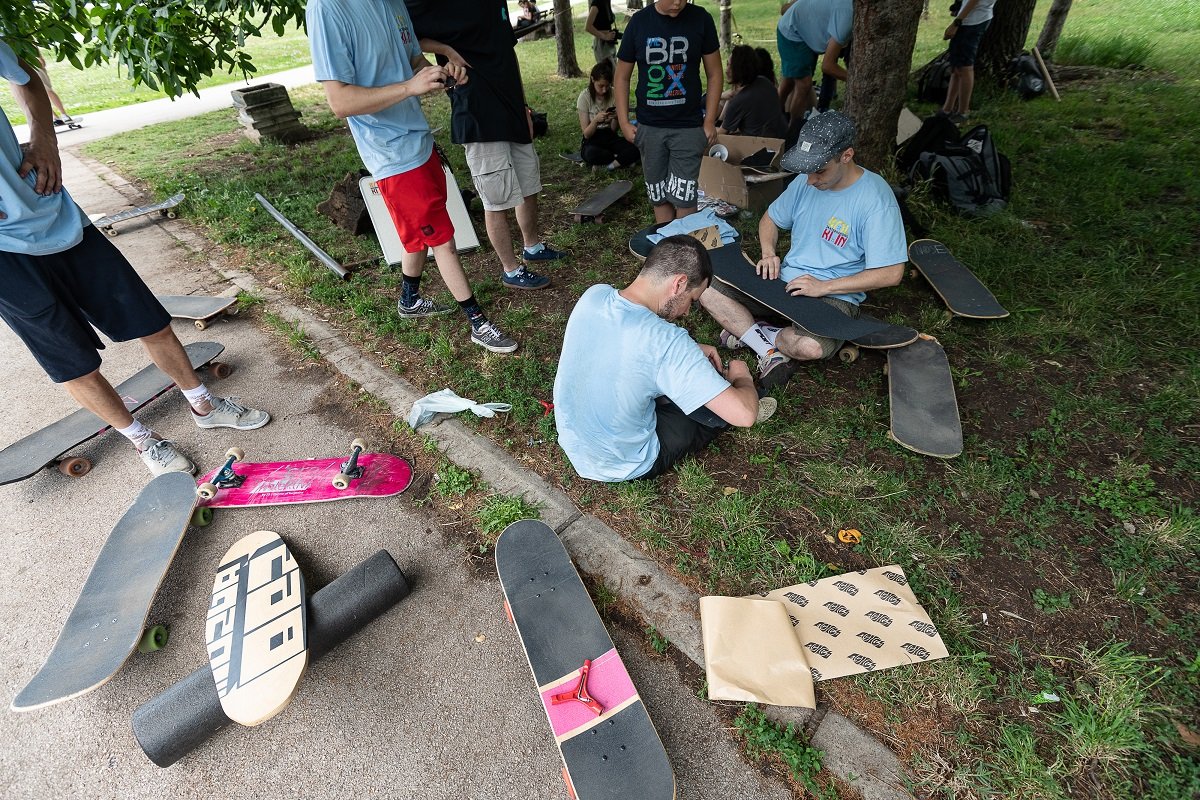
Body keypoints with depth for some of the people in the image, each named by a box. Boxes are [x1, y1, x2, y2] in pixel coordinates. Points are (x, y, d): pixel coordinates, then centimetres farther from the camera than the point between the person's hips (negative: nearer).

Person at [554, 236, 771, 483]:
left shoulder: (593, 296, -12)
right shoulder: (666, 342, -32)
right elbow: (744, 415, -29)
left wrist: (690, 352, 7)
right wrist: (742, 377, -7)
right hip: (621, 467, -6)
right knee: (728, 403, 10)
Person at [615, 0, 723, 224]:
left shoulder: (701, 19, -3)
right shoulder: (639, 22, -1)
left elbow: (714, 74, 2)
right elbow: (622, 77, 6)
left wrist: (710, 121, -4)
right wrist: (624, 123, 0)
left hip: (688, 126, -2)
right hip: (649, 127, 2)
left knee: (683, 197, -7)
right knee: (658, 196, 8)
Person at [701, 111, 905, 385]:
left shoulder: (876, 199, -16)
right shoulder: (806, 182, 3)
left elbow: (891, 274, -17)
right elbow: (770, 219, 20)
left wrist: (823, 287, -20)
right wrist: (768, 254, -1)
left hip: (835, 297, -5)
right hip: (784, 281, 6)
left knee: (810, 347, -40)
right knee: (707, 290, -14)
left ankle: (747, 332, -10)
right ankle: (770, 350, -19)